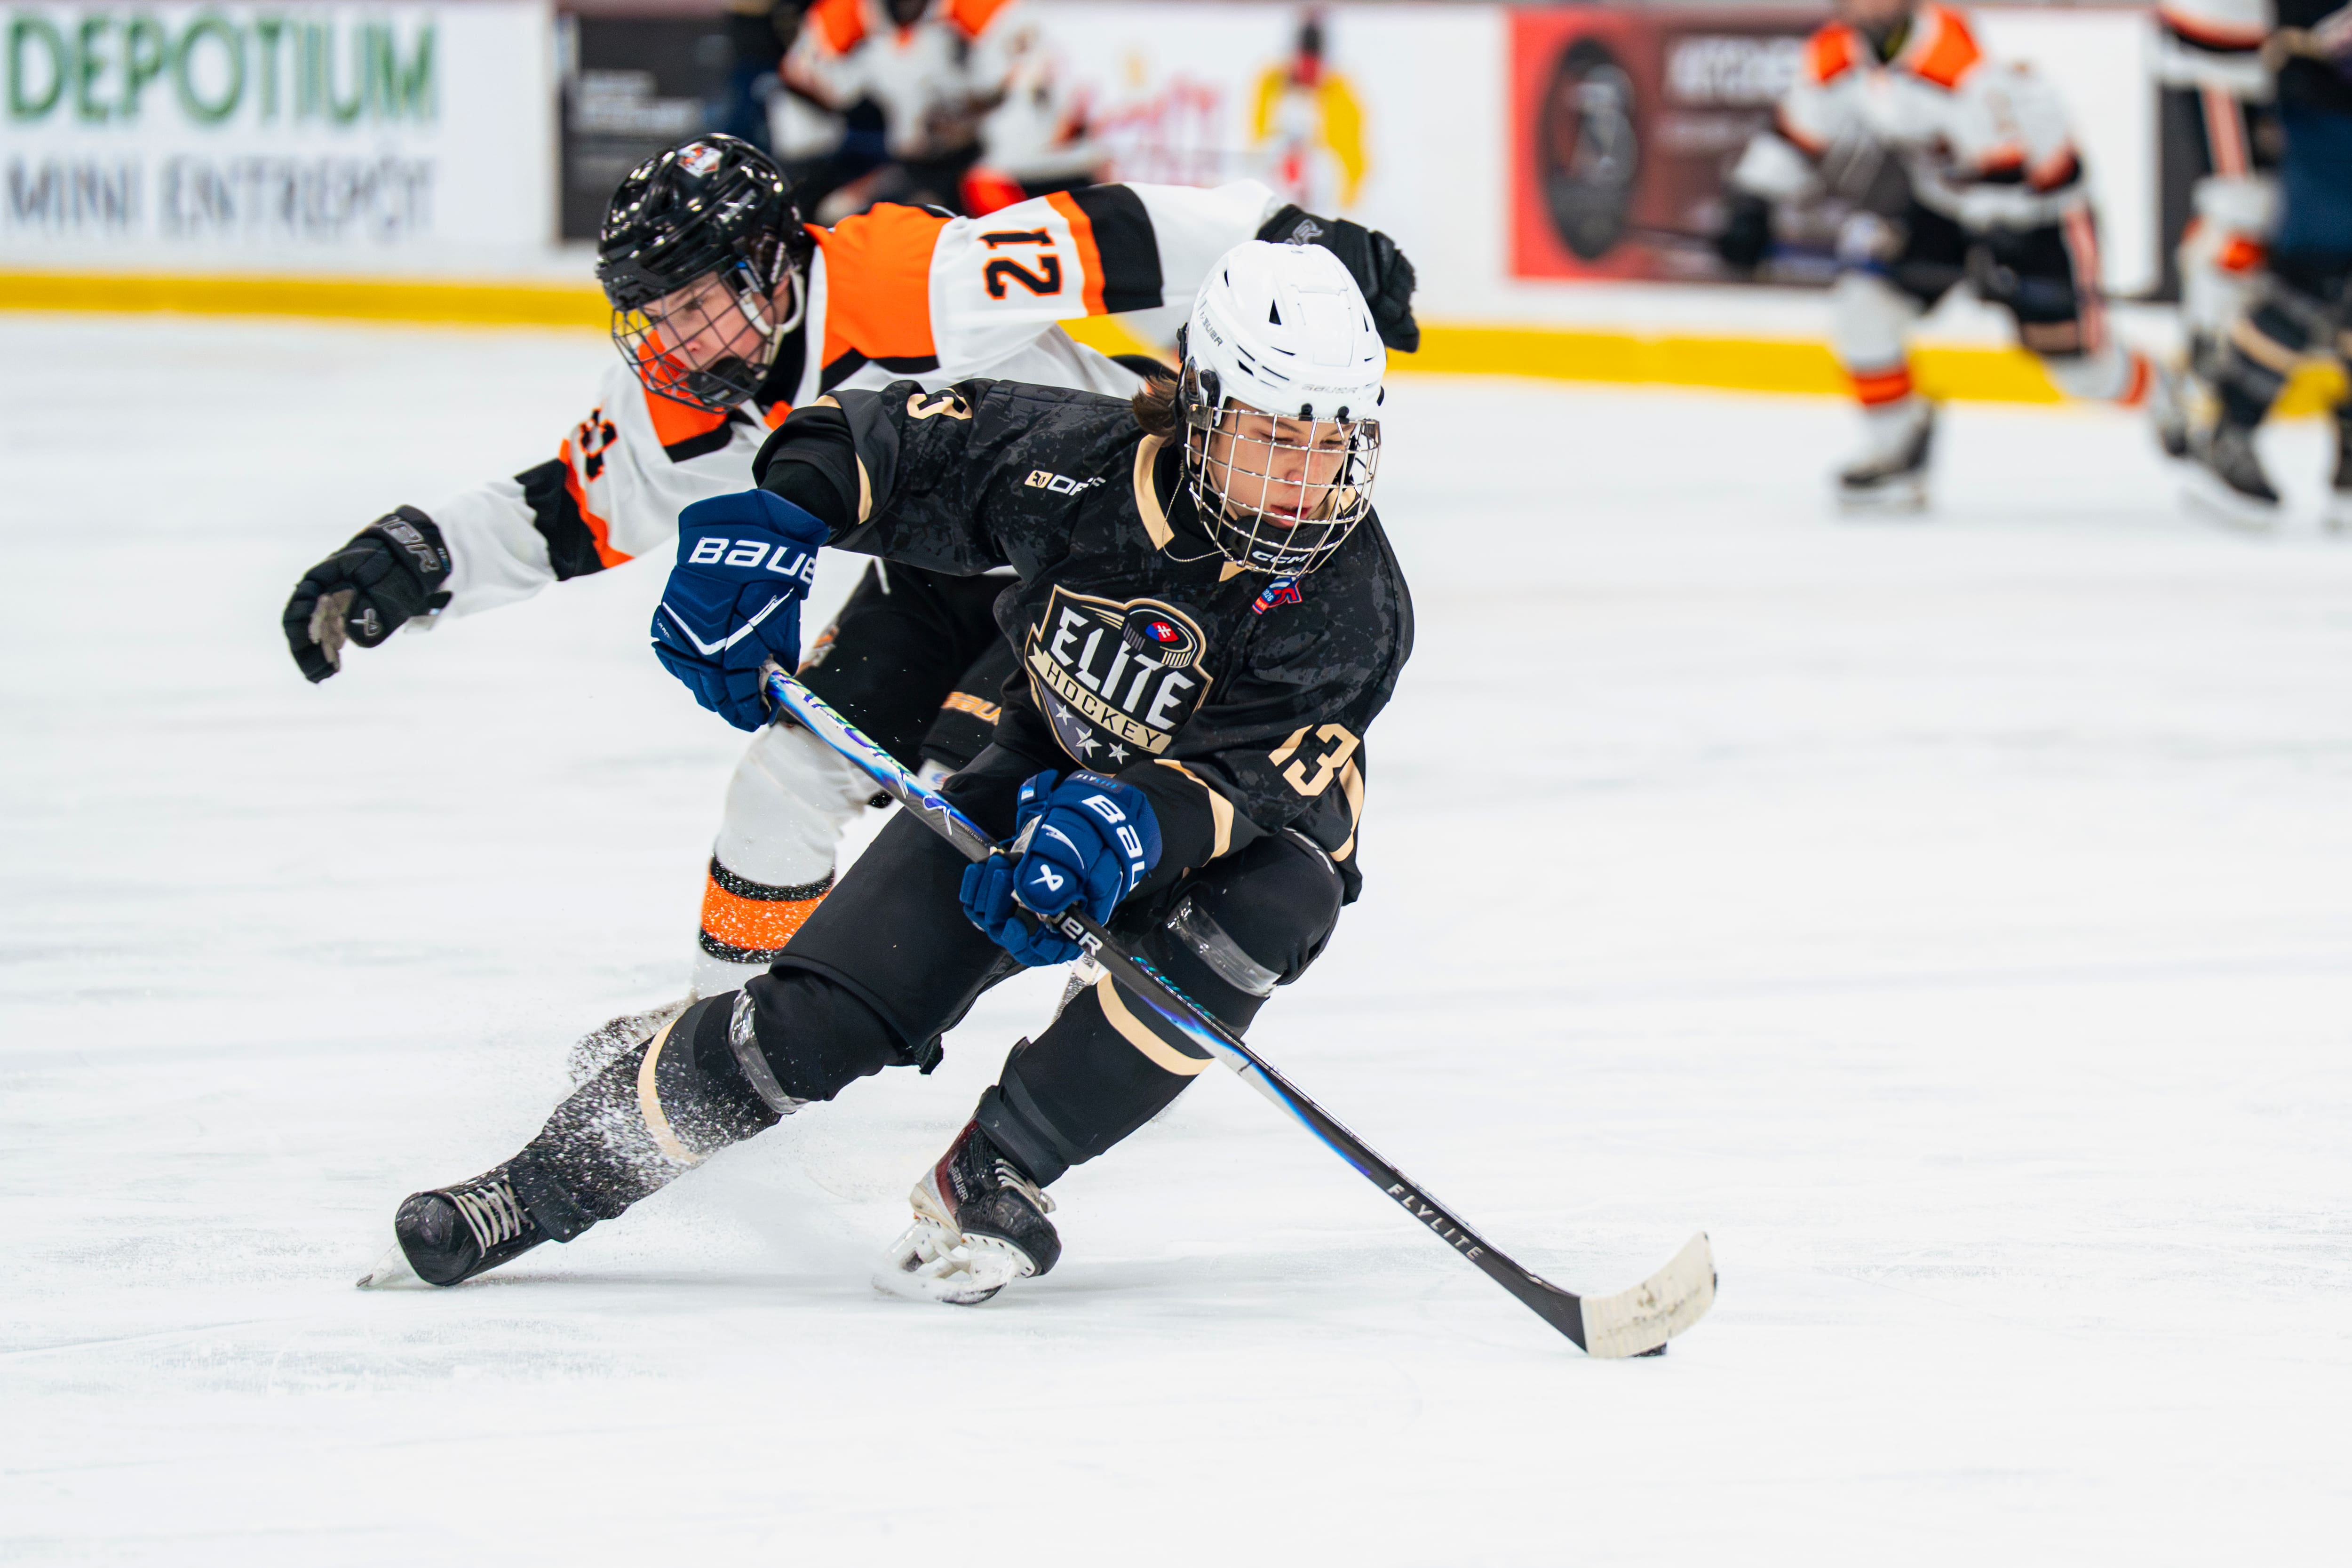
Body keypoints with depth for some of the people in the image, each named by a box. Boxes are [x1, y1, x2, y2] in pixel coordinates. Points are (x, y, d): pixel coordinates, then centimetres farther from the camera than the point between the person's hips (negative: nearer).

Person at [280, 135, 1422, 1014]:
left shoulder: (918, 290, -34)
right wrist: (410, 561, -18)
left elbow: (1104, 241, -33)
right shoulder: (675, 403, -12)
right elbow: (568, 514, -4)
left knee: (973, 774, -22)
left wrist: (1294, 241, -34)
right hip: (946, 565, 7)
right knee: (795, 763, 5)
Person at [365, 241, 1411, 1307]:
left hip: (1245, 829, -2)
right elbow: (875, 441, -12)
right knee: (823, 1010, -13)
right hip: (1047, 769, 2)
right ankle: (551, 1182, 4)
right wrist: (770, 524, -29)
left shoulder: (1353, 611, -29)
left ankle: (992, 1179, -20)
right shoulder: (1075, 464, -24)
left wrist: (1126, 826, -55)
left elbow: (1237, 779, -36)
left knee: (1242, 922, -38)